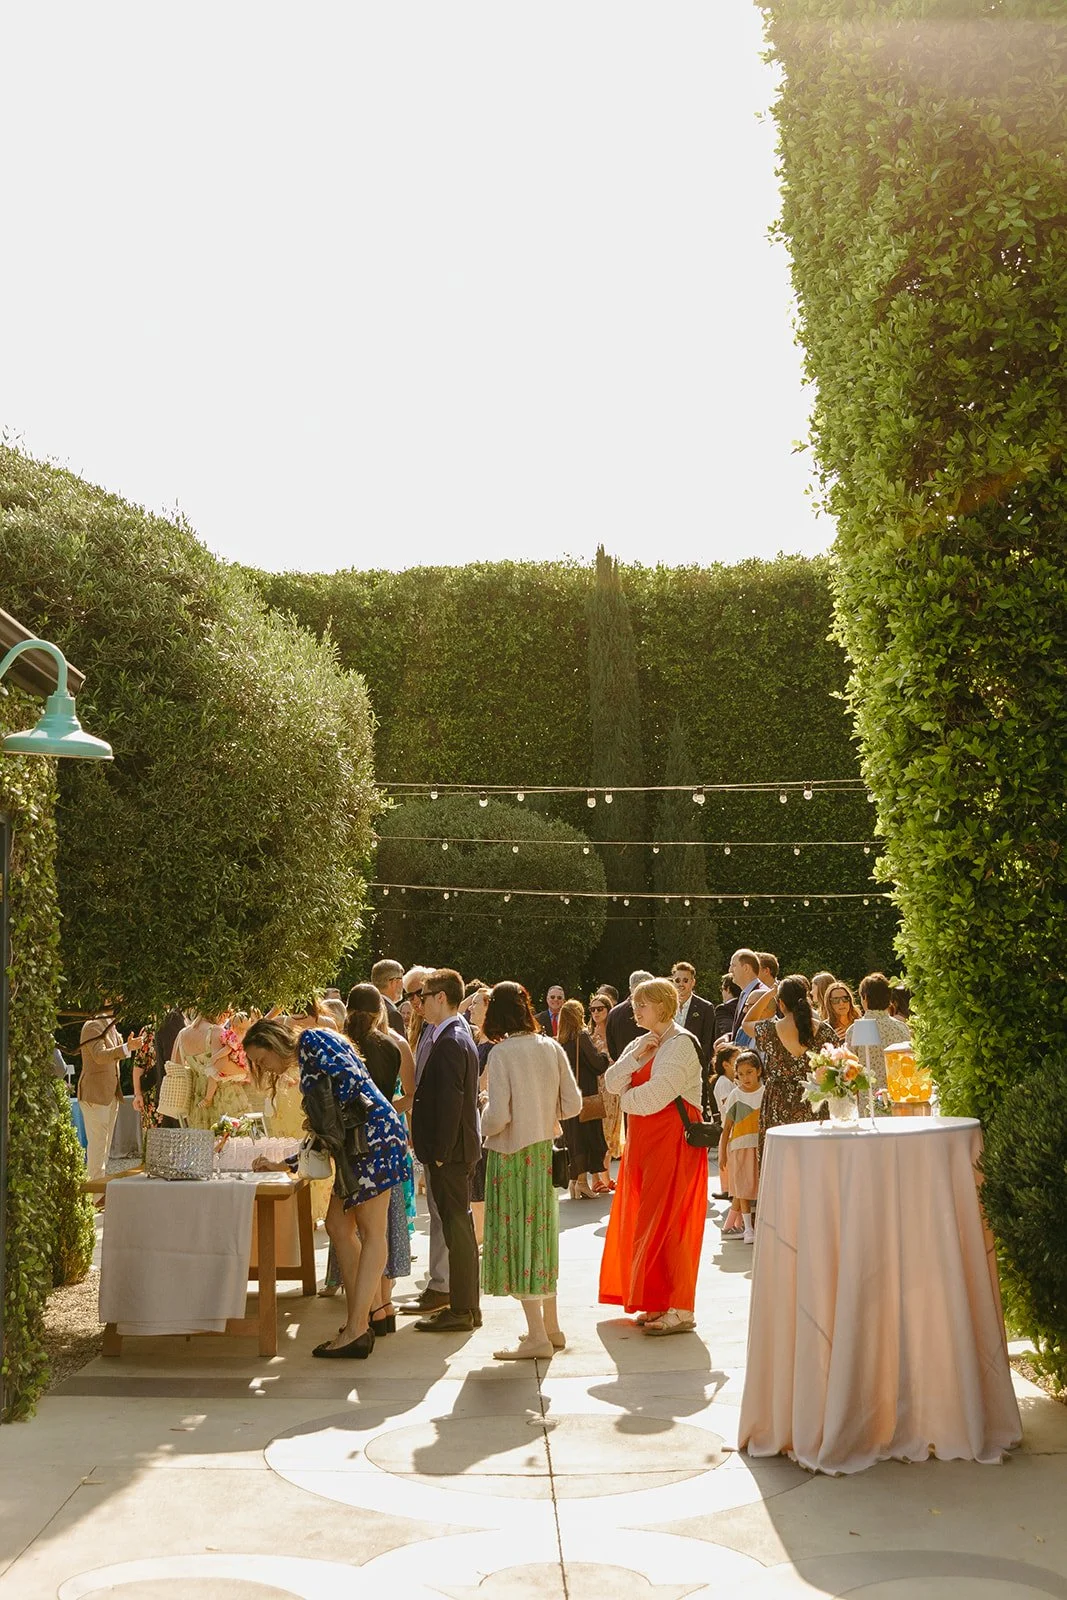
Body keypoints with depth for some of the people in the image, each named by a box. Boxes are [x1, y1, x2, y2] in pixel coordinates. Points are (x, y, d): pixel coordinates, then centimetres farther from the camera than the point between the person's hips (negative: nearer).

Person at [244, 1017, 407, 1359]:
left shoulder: (313, 1040, -1)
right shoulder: (307, 1067, 25)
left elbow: (350, 1077, -18)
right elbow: (323, 1136, 25)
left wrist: (336, 1124, -7)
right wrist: (281, 1165, 24)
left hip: (374, 1134, -10)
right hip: (356, 1145, 10)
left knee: (371, 1231, -8)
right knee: (338, 1224, 10)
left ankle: (356, 1331, -9)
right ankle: (367, 1313, 13)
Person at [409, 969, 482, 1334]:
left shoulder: (450, 1041, -17)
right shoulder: (456, 1035, 14)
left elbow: (450, 1101, -22)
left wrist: (440, 1151, -19)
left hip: (449, 1151, -10)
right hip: (455, 1148, 10)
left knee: (456, 1226, -4)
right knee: (458, 1225, 14)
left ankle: (461, 1311, 2)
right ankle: (465, 1304, 22)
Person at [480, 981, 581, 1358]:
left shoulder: (501, 1054, -15)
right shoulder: (551, 1048, 1)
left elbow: (498, 1116, -20)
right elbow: (573, 1104, 1)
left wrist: (482, 1128, 1)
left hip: (512, 1154, -6)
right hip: (545, 1151, 6)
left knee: (517, 1235, 0)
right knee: (541, 1232, 16)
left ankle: (536, 1336, 1)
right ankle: (551, 1326, 24)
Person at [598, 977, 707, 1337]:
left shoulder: (680, 1044, -11)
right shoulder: (640, 1043, 16)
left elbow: (654, 1095, -20)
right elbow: (612, 1082, 5)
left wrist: (628, 1099, -1)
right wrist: (636, 1056, -9)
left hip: (673, 1139, -9)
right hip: (643, 1141, 9)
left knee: (667, 1222, -9)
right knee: (645, 1222, 9)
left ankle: (680, 1310, -5)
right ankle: (657, 1303, 16)